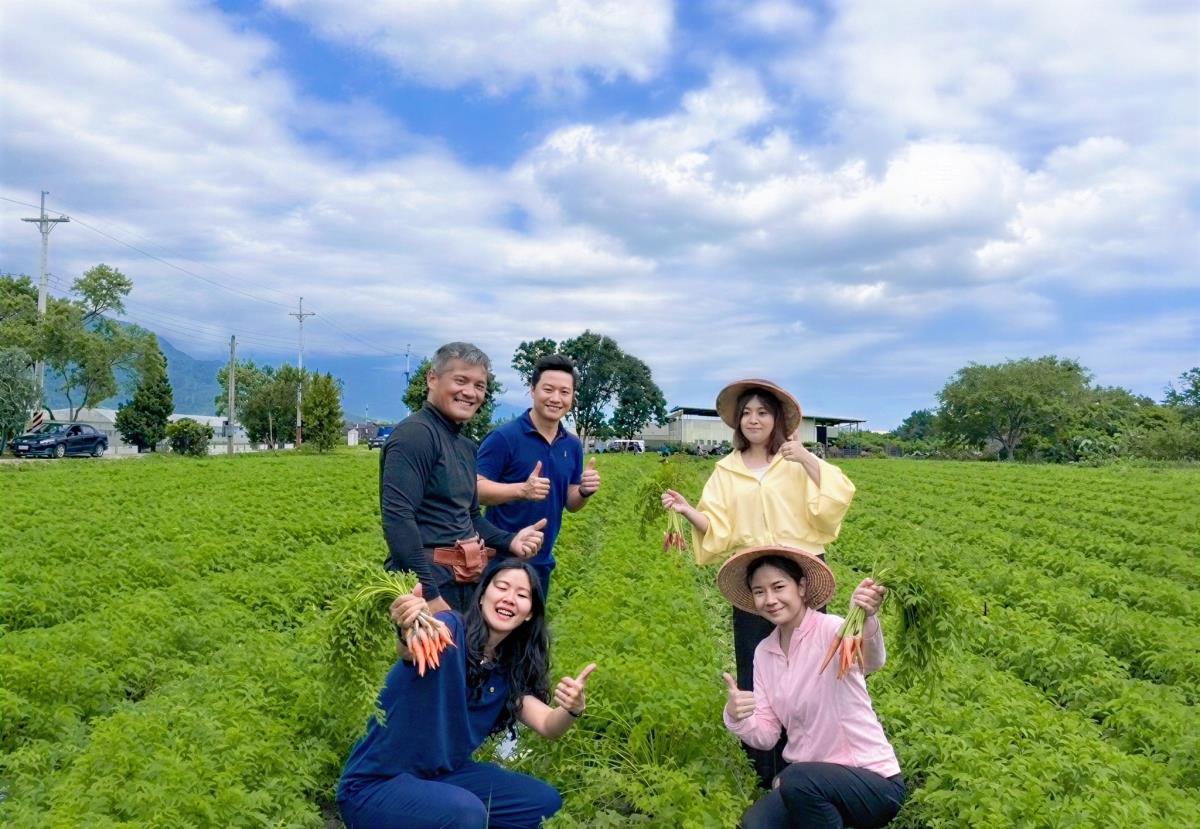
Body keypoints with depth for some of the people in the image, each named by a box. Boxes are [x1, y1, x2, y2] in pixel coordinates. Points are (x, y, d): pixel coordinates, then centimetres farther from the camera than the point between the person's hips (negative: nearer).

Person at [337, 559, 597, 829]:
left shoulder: (509, 672, 5)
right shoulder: (450, 629, -17)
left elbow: (548, 726, -6)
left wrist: (573, 710, -29)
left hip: (442, 777, 7)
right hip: (374, 786, -7)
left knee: (545, 801, 3)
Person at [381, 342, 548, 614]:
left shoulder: (466, 446, 15)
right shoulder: (415, 433, -14)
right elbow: (397, 518, -23)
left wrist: (510, 540, 5)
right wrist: (428, 594, -24)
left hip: (466, 584, 9)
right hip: (427, 583, -9)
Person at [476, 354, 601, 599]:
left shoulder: (573, 445, 7)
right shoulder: (504, 437, -12)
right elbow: (475, 489, -16)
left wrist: (585, 491, -8)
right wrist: (522, 490, -29)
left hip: (542, 561, 6)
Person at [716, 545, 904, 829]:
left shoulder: (830, 630, -16)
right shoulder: (764, 652, 3)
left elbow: (872, 662, -39)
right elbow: (766, 735, 3)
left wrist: (865, 620, -62)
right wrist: (737, 718, -19)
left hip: (873, 781, -6)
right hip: (809, 781, 6)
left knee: (798, 779, -34)